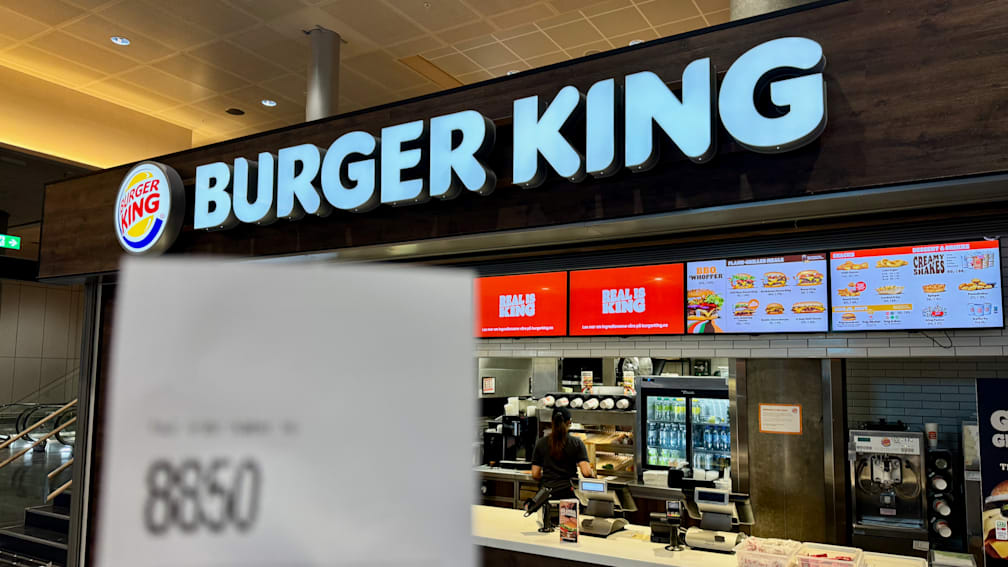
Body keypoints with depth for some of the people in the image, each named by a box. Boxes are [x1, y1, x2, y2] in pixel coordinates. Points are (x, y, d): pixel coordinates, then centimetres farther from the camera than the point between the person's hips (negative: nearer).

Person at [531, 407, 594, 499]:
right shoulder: (577, 443, 0)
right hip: (568, 492, -1)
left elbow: (535, 474, 4)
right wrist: (592, 474, 13)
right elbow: (586, 472, -9)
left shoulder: (541, 443, 4)